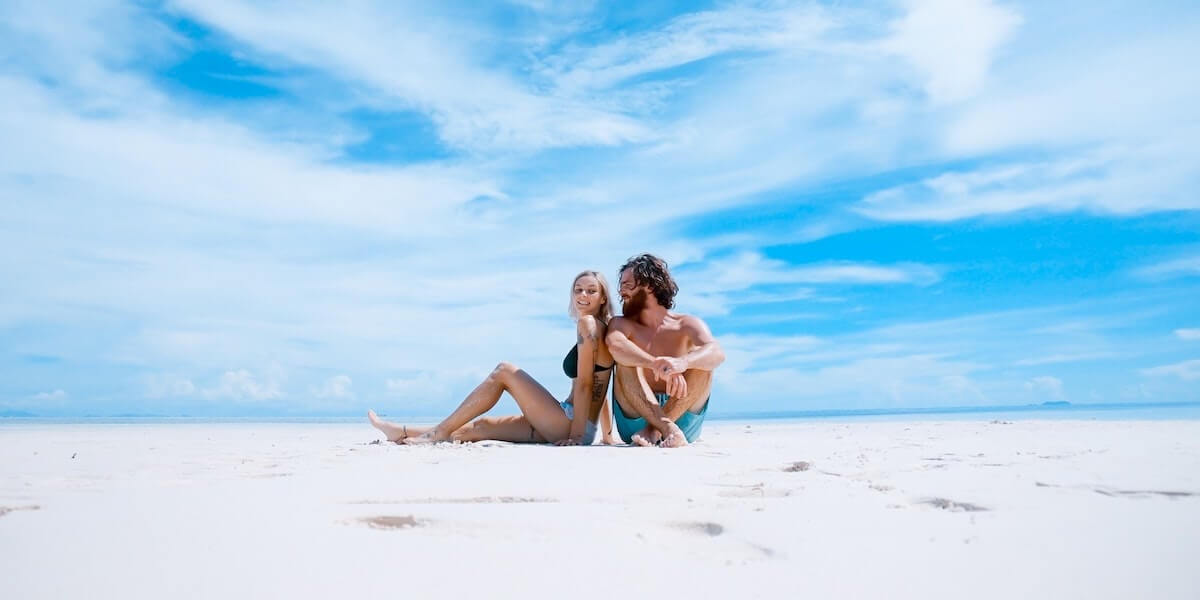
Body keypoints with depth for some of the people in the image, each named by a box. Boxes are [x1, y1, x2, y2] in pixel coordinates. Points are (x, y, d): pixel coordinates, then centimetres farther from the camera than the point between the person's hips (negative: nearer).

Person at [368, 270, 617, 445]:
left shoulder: (588, 323, -10)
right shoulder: (602, 327, 18)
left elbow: (584, 383, -16)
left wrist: (576, 436, -18)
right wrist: (607, 435, 19)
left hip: (568, 426, -9)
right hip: (572, 427, 9)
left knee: (504, 371, -6)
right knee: (482, 426, 11)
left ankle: (440, 432, 0)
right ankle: (403, 433, 19)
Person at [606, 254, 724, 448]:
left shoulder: (687, 325, 1)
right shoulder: (621, 324, 5)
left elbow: (717, 353, -21)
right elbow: (615, 345, -22)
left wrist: (681, 363, -44)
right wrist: (658, 366, -40)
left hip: (682, 417, 0)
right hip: (635, 420, 0)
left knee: (701, 361, -20)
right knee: (627, 362, -22)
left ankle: (655, 430, -27)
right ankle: (667, 429, -38)